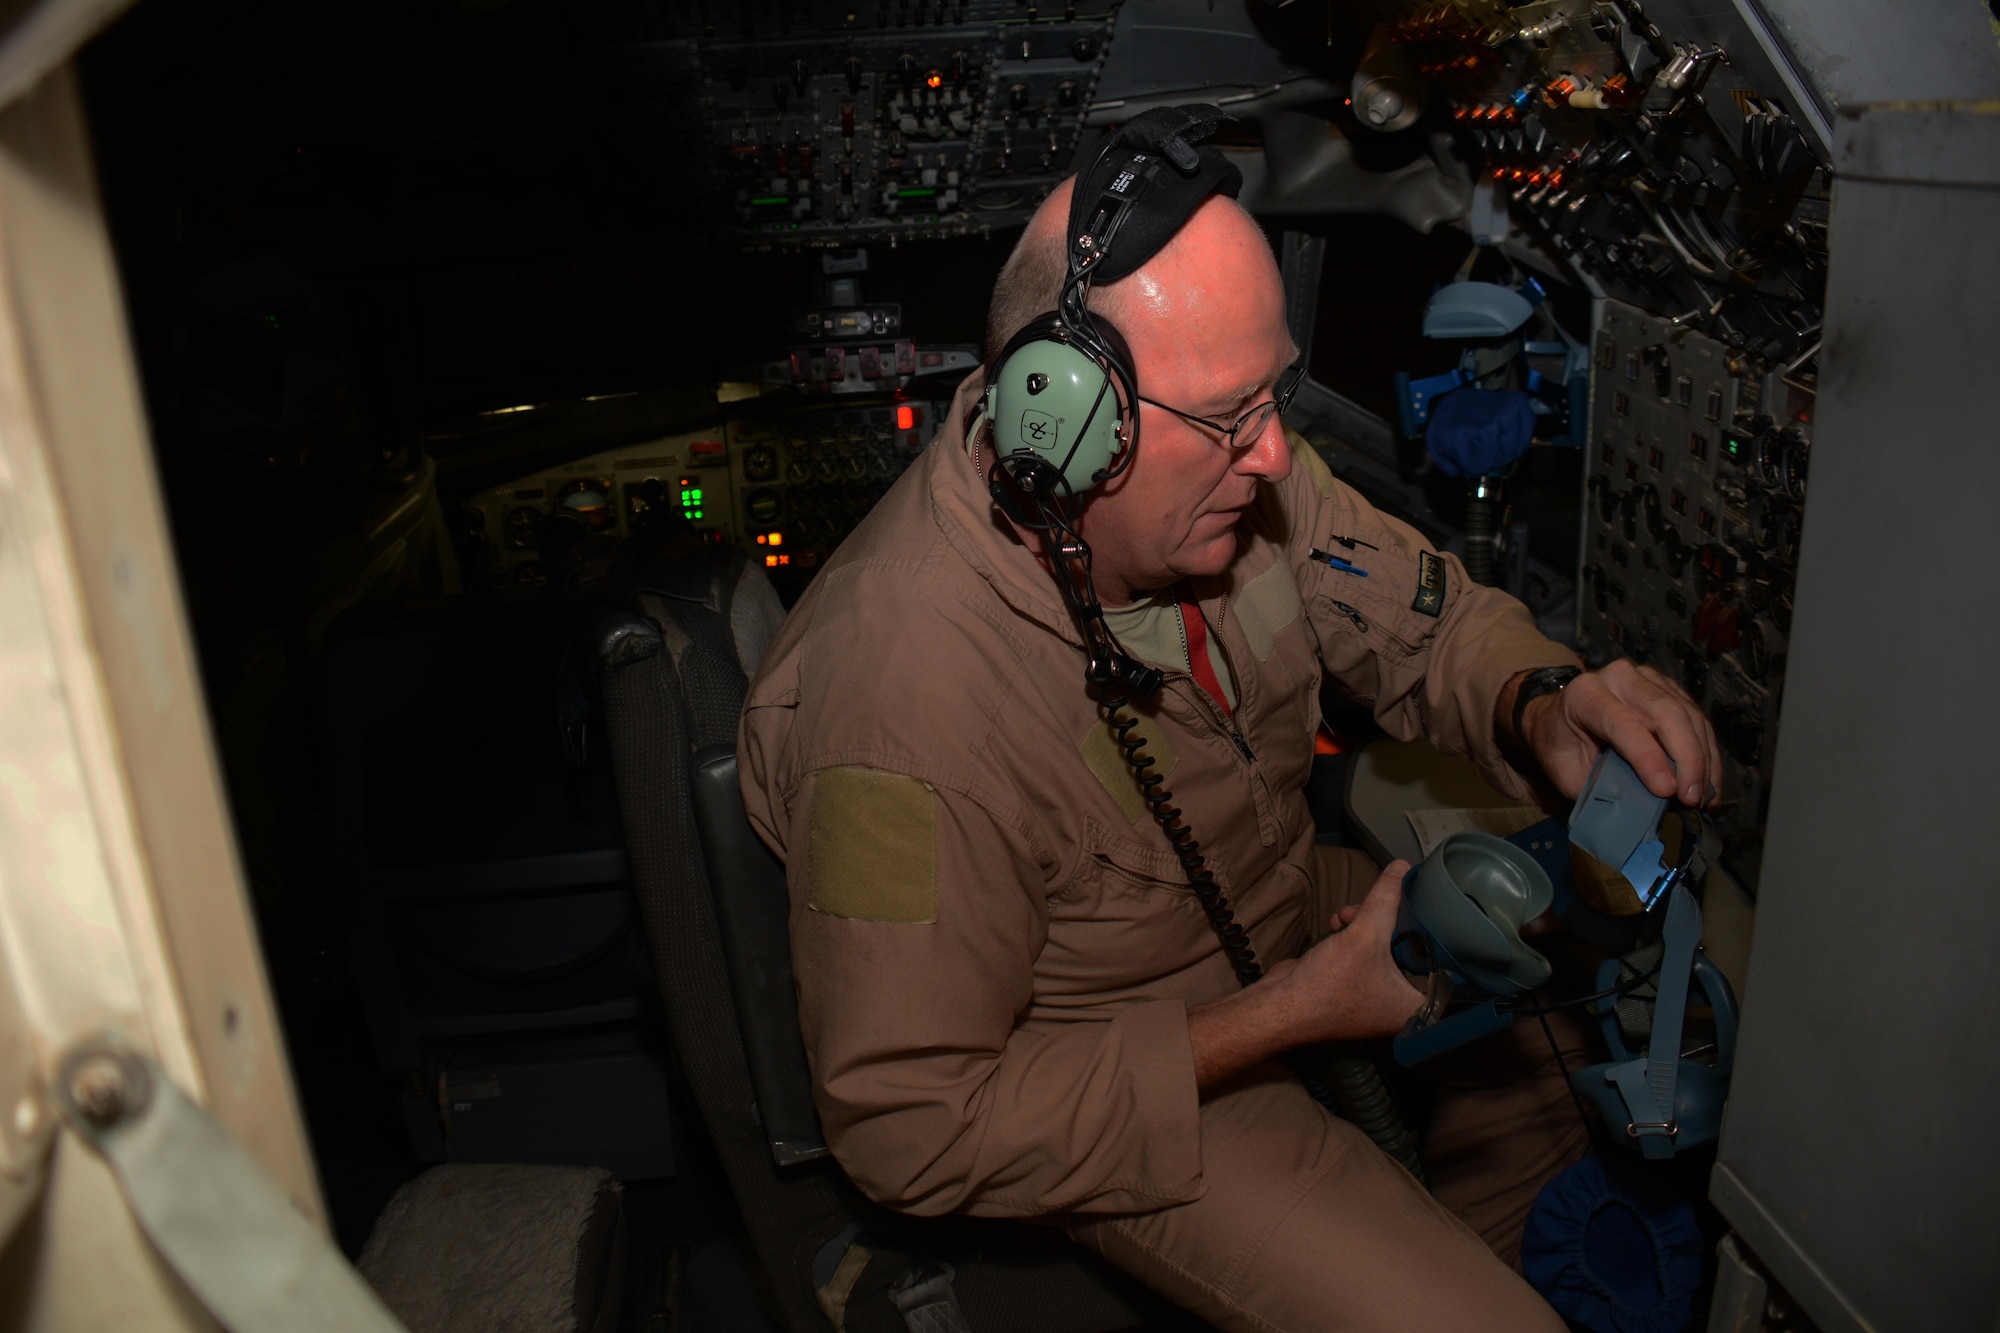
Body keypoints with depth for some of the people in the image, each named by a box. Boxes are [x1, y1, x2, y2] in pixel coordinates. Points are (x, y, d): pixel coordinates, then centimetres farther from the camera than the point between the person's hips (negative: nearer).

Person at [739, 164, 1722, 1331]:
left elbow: (1428, 620, -1)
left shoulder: (1225, 463, -17)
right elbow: (915, 1133, -27)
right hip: (1121, 1071, -6)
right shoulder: (907, 714, -37)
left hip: (1303, 915, 7)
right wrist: (1293, 1014, -28)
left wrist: (1545, 706, -26)